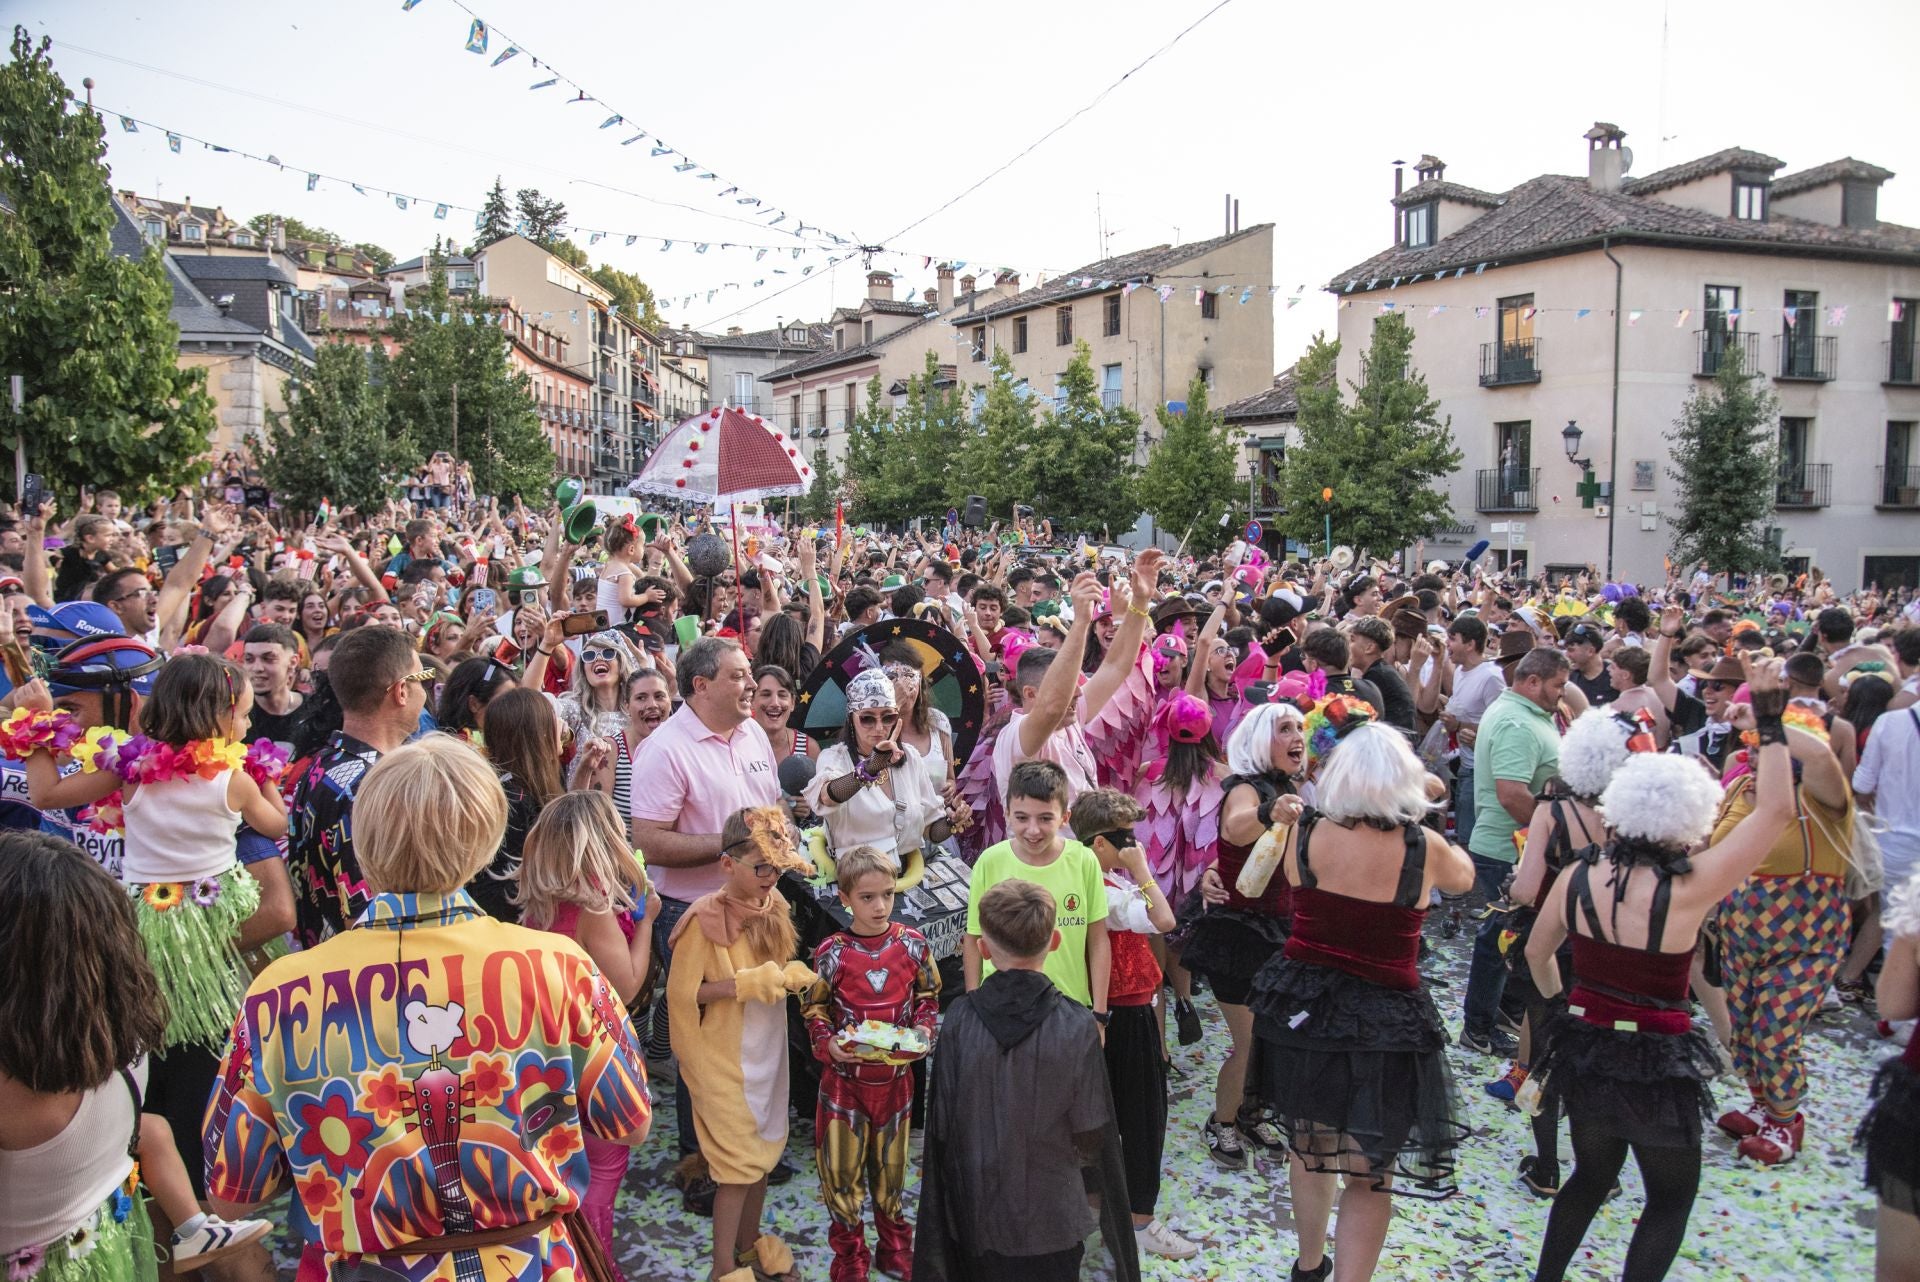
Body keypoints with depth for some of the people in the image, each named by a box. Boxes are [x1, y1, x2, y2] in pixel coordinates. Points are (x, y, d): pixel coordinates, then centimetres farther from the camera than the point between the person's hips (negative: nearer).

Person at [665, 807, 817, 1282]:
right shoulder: (704, 919, -20)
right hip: (726, 1058, -6)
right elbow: (682, 993, -17)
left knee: (764, 1151, 17)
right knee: (739, 1161, 1)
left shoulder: (774, 906, -2)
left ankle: (750, 1242, 37)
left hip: (768, 1051, 6)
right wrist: (742, 985, -26)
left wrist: (792, 976, -9)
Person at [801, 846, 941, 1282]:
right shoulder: (832, 952, -12)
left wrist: (923, 1033, -11)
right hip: (844, 1075, -1)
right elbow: (814, 1007, -2)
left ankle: (894, 1242, 38)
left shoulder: (913, 944, -7)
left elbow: (928, 997, 5)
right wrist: (827, 1043, -18)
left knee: (891, 1163, 17)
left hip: (895, 1074, 2)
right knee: (841, 1165, 7)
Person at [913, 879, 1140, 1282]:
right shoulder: (1077, 1025, -19)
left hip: (978, 1214, 1)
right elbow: (1091, 1136, -12)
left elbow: (941, 1126, -8)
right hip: (1052, 1216, -1)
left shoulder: (960, 1019, -16)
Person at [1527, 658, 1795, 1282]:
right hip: (1657, 1061, -5)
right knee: (1671, 1196, 18)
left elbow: (1536, 954, 7)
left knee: (1592, 1173, 26)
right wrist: (1770, 723, -10)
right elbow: (1775, 811, -15)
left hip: (1584, 1045, 5)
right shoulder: (1688, 890, -22)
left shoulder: (1576, 879, -8)